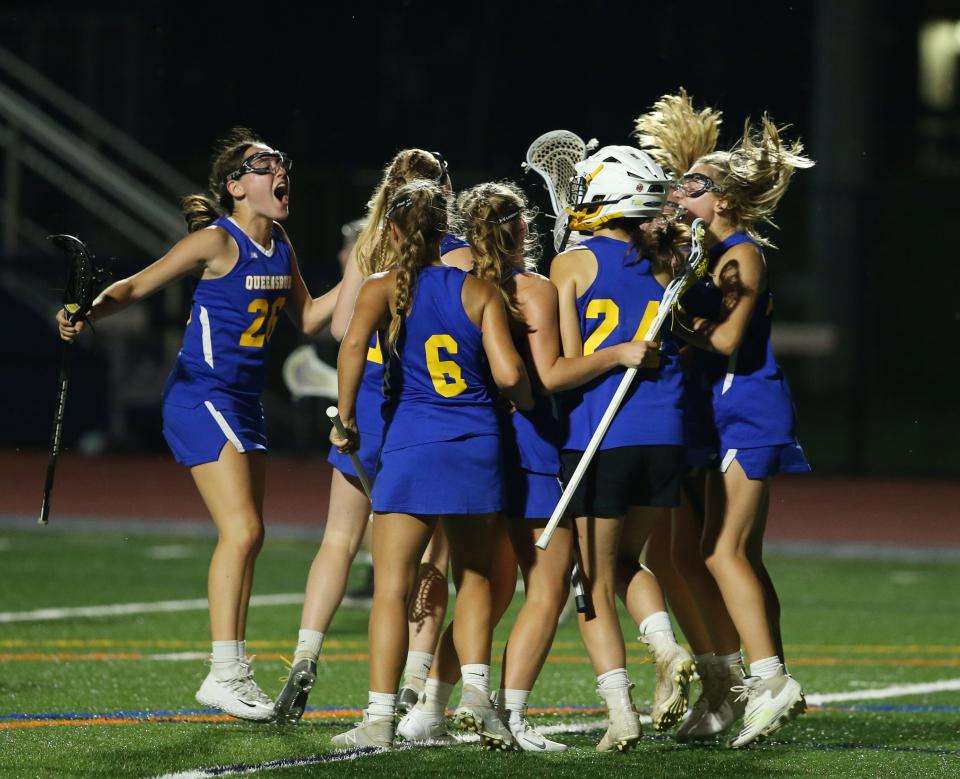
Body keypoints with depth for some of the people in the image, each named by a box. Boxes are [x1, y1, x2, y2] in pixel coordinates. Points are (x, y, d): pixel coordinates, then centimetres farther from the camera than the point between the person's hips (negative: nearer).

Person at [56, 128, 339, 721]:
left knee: (248, 536, 11)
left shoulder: (281, 246, 8)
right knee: (242, 530, -16)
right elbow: (137, 286, -13)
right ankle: (223, 673, -13)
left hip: (244, 404, 9)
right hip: (202, 399, -8)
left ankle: (237, 671, 18)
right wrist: (86, 314, -30)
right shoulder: (217, 240, -14)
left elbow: (309, 317, 19)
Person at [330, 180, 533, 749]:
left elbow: (355, 343, -18)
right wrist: (527, 404, 17)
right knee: (475, 576, 17)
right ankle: (476, 690, 1)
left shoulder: (385, 288, 2)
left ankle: (380, 718, -6)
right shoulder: (480, 291, 6)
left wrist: (346, 418, -8)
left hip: (413, 445, -2)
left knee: (392, 587, -1)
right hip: (479, 445, 2)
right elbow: (509, 373, -4)